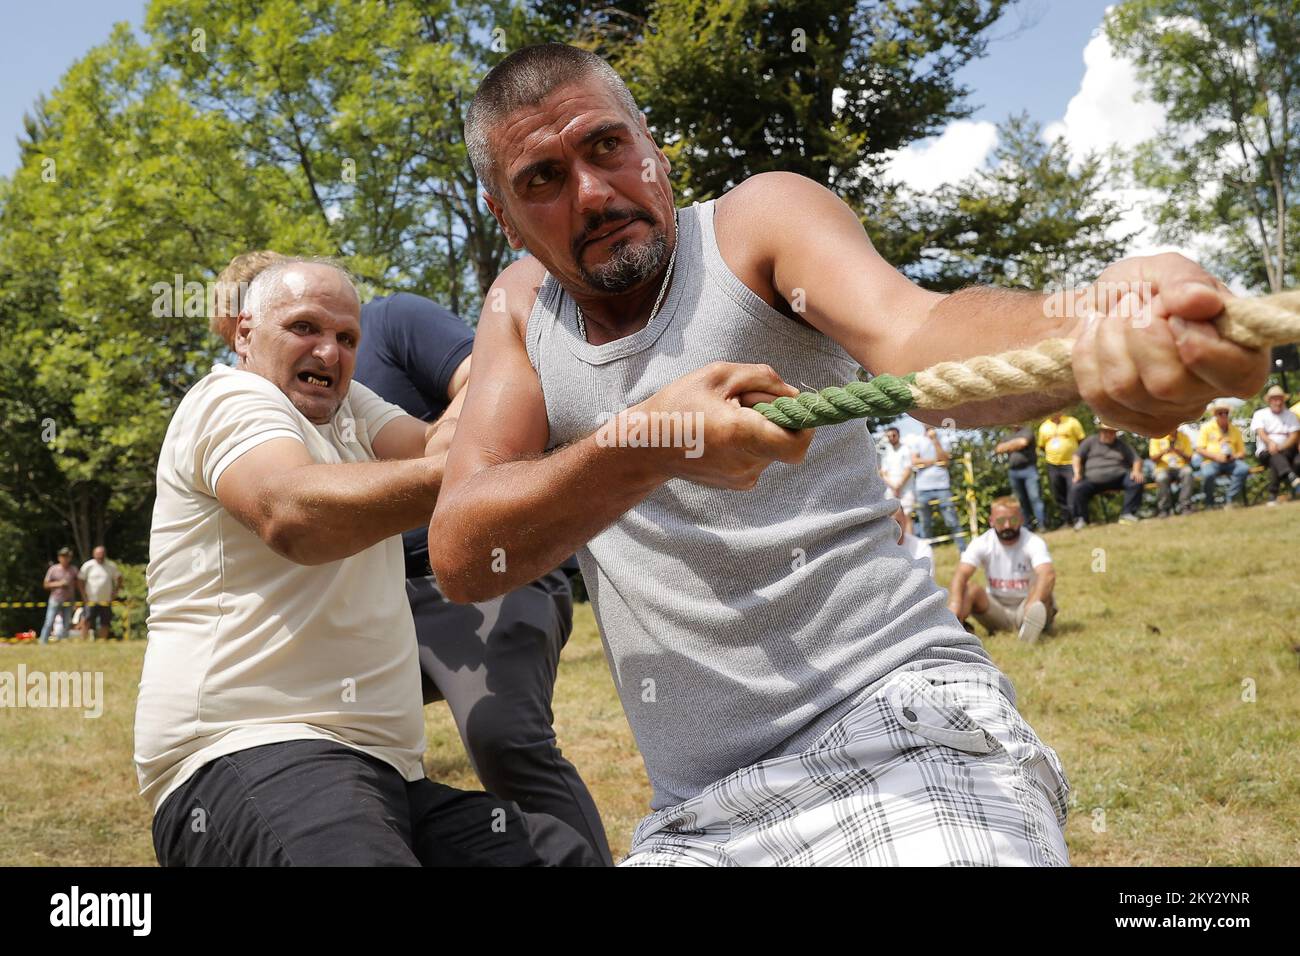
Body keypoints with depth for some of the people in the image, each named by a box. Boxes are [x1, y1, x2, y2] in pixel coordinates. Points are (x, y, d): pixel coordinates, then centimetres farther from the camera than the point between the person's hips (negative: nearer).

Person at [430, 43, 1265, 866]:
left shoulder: (761, 221, 2)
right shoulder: (522, 309, 11)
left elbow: (913, 338, -19)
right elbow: (460, 557, -3)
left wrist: (1096, 335, -40)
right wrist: (642, 447, -20)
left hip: (899, 720, -4)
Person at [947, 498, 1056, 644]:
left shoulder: (1033, 543, -15)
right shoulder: (982, 543, -8)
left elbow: (1048, 575, -35)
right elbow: (961, 575, -22)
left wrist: (1033, 605, -56)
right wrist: (954, 603, -44)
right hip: (997, 609, 2)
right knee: (969, 587, -24)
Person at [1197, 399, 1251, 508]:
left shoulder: (1235, 430, 19)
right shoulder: (1206, 428, 11)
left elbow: (1242, 452, 19)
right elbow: (1199, 449, 2)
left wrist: (1234, 456, -6)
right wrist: (1216, 456, -14)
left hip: (1231, 461, 3)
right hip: (1211, 461, -3)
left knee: (1244, 468, -31)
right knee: (1208, 474, -38)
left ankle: (1230, 501, -23)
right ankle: (1209, 504, -15)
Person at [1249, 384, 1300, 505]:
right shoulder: (1260, 414, 12)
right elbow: (1260, 432, -7)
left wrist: (1280, 447, -17)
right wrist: (1270, 442, -30)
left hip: (1286, 450, 2)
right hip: (1265, 451, -2)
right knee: (1274, 456, -38)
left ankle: (1273, 495, -36)